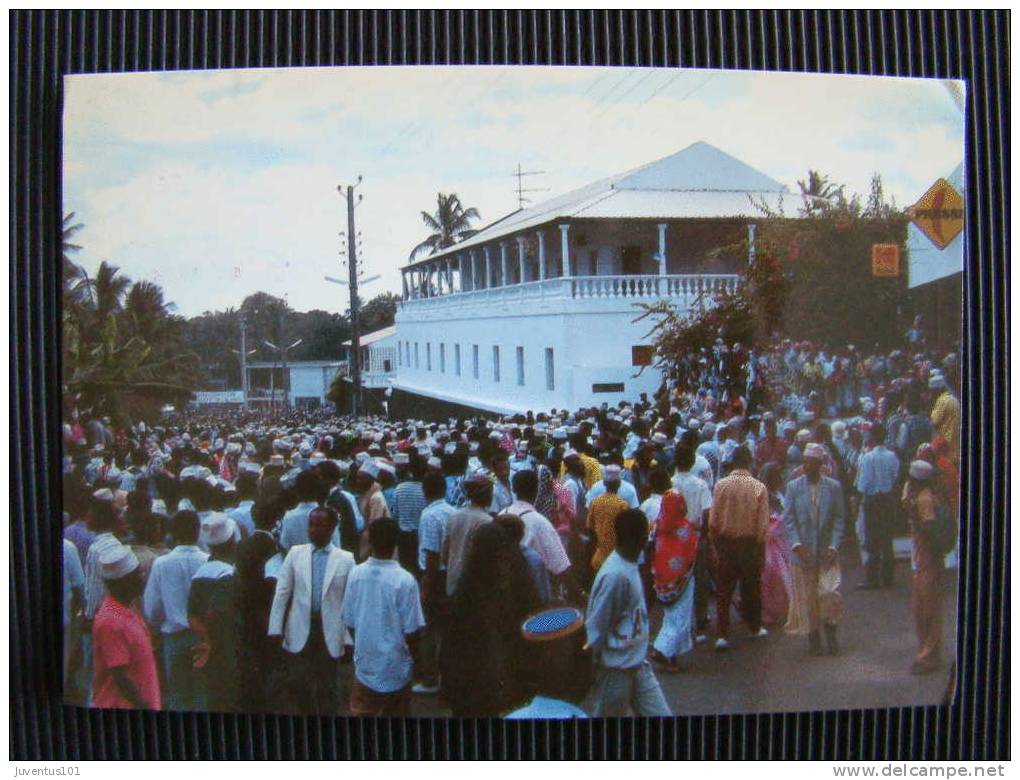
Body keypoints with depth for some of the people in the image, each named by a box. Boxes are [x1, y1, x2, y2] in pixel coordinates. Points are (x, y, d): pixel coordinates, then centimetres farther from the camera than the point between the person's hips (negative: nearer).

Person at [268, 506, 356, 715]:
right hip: (300, 631, 1)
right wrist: (275, 629, -4)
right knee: (299, 686, 11)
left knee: (328, 689, 11)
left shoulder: (346, 559, -3)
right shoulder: (295, 553, 1)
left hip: (330, 632, -1)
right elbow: (282, 593, 1)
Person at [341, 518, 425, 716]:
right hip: (396, 667, -2)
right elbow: (411, 631, -15)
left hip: (365, 664, 3)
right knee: (395, 714, 16)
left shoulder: (356, 574, -9)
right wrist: (415, 657, 4)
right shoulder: (405, 580, -20)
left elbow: (349, 622, -1)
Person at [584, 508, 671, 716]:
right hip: (616, 669, -8)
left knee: (661, 714, 8)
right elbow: (595, 627, -19)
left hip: (639, 664, 8)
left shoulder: (629, 566, 4)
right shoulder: (615, 574, -25)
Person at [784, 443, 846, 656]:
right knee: (807, 598, 6)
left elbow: (839, 518, 1)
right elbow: (789, 519, -1)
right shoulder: (793, 487, 1)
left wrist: (834, 546, -10)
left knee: (831, 594, -8)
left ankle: (830, 632, 16)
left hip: (827, 552, 0)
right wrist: (797, 545, -13)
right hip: (803, 552, 0)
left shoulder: (834, 486, 2)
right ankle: (813, 638, 22)